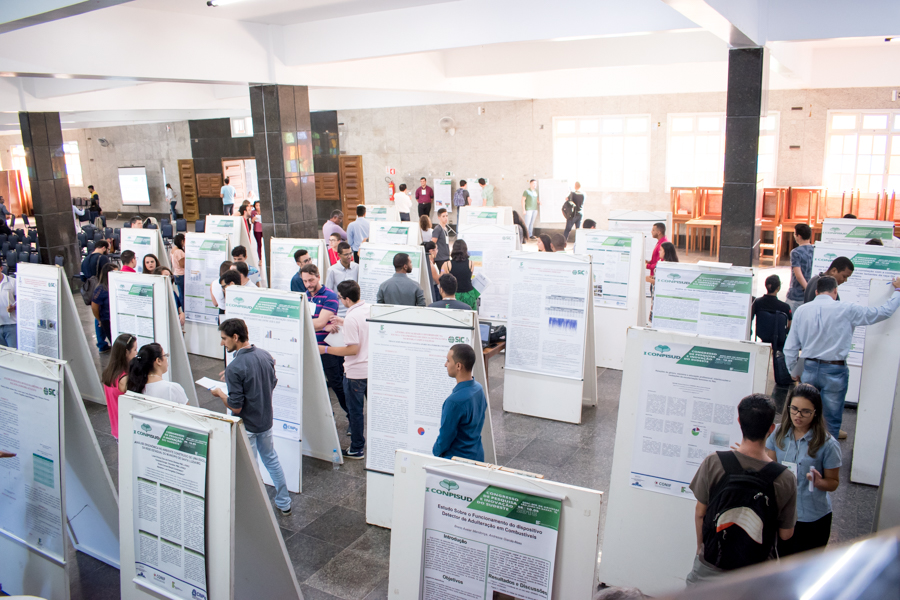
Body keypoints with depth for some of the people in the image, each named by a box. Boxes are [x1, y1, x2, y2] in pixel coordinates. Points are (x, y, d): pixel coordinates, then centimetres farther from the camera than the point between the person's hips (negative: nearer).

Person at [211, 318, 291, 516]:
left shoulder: (235, 368, -26)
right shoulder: (265, 355, -5)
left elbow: (235, 407, -24)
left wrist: (220, 393, -5)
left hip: (246, 426, -7)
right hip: (266, 420, 7)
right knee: (271, 459, 23)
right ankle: (284, 504, 34)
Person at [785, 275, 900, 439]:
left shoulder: (801, 310, 1)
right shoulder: (846, 310, -8)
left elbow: (790, 347, 3)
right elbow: (885, 311, 3)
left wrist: (793, 371, 16)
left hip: (809, 368, 3)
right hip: (835, 371, -3)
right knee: (832, 420, 7)